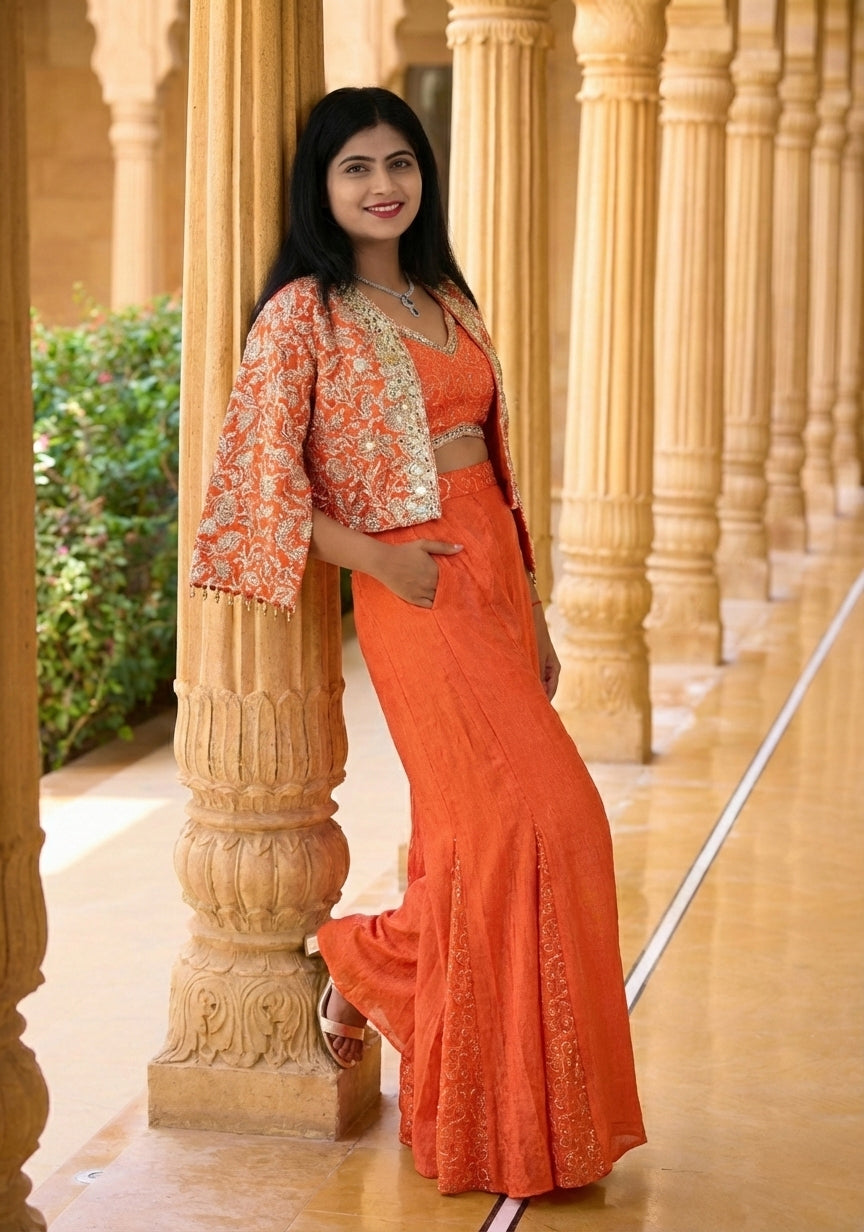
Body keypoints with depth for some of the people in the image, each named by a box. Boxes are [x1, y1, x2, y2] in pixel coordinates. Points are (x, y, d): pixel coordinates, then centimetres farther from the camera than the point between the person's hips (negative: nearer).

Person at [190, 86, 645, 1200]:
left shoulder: (445, 302, 15)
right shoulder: (301, 314, -6)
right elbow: (267, 482, -9)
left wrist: (532, 612, 16)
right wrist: (381, 561, -15)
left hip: (495, 575, 7)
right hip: (412, 590, -7)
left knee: (472, 834, 6)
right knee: (535, 821, -12)